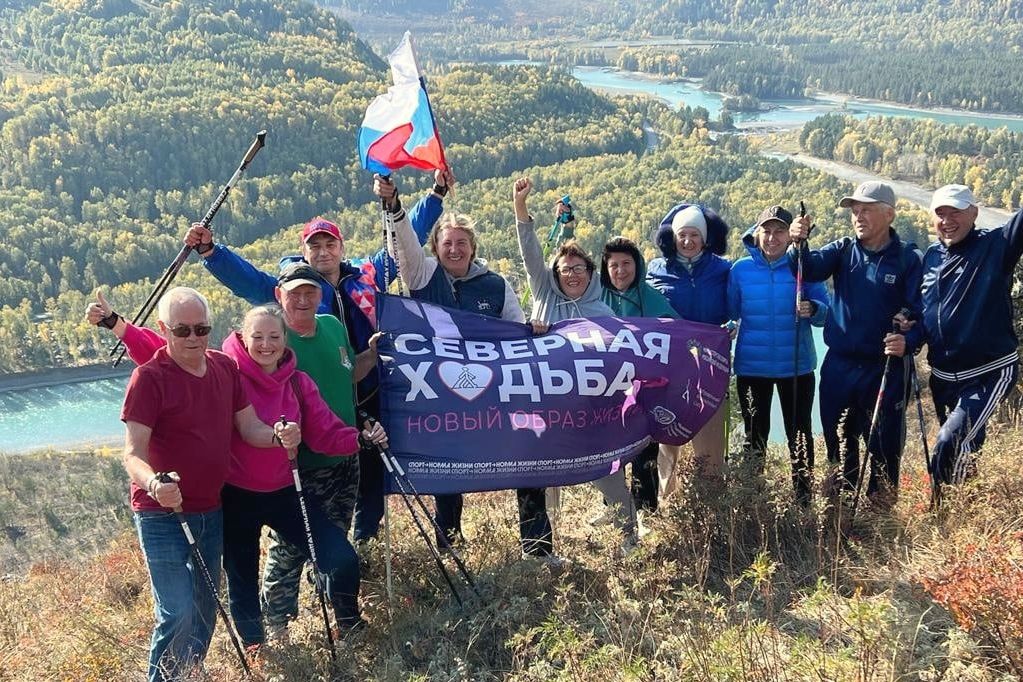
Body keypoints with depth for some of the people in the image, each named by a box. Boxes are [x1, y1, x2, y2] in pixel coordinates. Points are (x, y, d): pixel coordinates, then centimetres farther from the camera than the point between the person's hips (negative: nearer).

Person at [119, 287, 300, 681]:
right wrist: (154, 483, -40)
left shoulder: (226, 368, 3)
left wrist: (278, 436, -16)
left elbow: (249, 429, 6)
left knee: (205, 609, 16)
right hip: (162, 516, -6)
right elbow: (133, 453, -19)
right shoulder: (149, 378, -15)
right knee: (178, 614, -12)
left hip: (210, 512, 6)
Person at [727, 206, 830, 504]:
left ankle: (805, 499, 17)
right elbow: (729, 314, 6)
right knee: (755, 435, 11)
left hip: (797, 366, -1)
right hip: (751, 366, 1)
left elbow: (825, 311, -5)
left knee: (800, 434, 6)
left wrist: (813, 310, -25)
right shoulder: (741, 269, 0)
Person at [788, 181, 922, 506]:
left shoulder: (908, 258, -6)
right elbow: (809, 270, -13)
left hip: (885, 369, -3)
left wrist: (908, 341, -27)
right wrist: (799, 244, -33)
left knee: (884, 447, 6)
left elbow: (920, 311, -8)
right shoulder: (842, 250, 3)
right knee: (838, 444, 15)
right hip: (838, 367, 3)